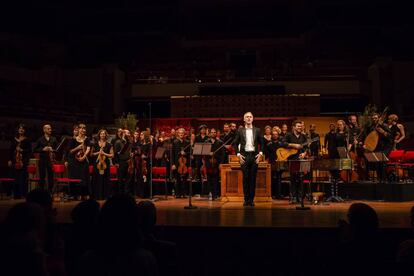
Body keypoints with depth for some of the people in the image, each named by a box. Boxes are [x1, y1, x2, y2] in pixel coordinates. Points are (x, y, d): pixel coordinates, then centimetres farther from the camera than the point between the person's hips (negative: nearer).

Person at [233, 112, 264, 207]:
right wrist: (238, 154, -3)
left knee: (253, 178, 1)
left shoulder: (257, 130, 9)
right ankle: (246, 199, 4)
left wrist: (260, 153, -1)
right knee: (245, 178, -2)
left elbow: (261, 143, 11)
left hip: (254, 156, 1)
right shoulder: (240, 131, 6)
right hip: (244, 156, -1)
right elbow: (235, 144, 7)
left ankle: (251, 200, 7)